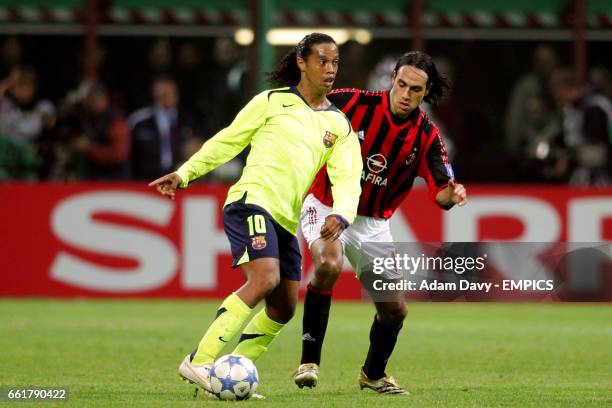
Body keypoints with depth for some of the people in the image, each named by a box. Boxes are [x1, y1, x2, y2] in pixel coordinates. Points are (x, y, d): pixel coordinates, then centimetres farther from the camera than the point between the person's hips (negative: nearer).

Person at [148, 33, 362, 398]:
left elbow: (347, 178, 2)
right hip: (252, 200, -7)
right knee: (265, 280, -26)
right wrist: (185, 173, 8)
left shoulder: (340, 125, 15)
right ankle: (199, 362, -28)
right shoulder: (273, 102, 5)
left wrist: (342, 215, -18)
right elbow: (228, 141, 12)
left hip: (285, 221, 7)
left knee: (283, 309, 5)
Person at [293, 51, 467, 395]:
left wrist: (451, 194, -38)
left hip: (373, 223, 4)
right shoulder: (354, 103, -16)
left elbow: (440, 191, -16)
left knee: (395, 309, 4)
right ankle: (309, 361, -24)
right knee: (329, 264, -34)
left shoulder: (427, 135, -8)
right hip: (327, 207, -4)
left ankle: (374, 374, 34)